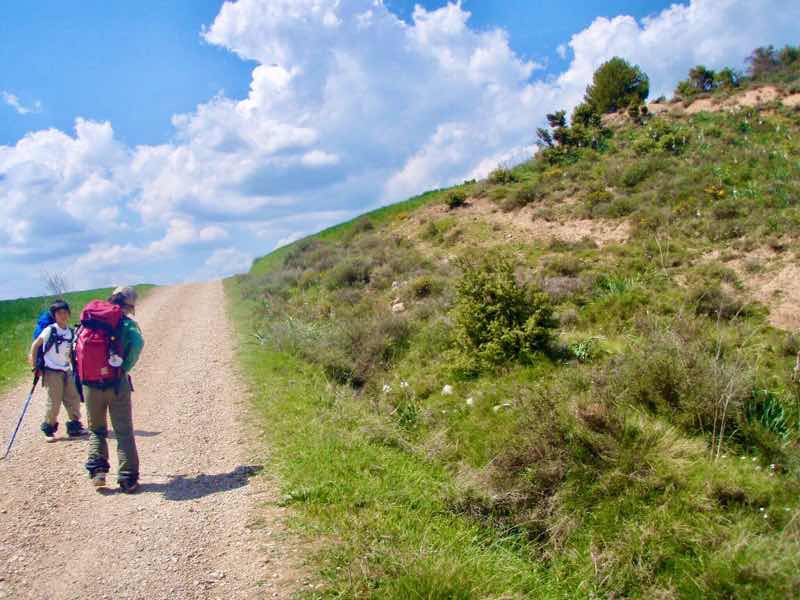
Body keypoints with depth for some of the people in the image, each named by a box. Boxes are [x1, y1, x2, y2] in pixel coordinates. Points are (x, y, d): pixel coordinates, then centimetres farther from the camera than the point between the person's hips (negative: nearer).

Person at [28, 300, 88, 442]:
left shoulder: (71, 332, 4)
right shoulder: (50, 331, -11)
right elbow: (35, 345, -3)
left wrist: (73, 365, 11)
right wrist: (35, 364, -2)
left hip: (67, 370, 5)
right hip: (52, 371, -5)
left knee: (74, 399, 6)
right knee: (54, 402, -2)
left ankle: (74, 427, 17)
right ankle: (48, 429, 15)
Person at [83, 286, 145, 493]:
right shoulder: (127, 322, -5)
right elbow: (138, 343, -22)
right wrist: (126, 368, -10)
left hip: (91, 382, 3)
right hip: (116, 382, -3)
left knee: (96, 430, 20)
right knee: (124, 432, 6)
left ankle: (97, 470, 8)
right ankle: (128, 478, 6)